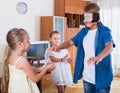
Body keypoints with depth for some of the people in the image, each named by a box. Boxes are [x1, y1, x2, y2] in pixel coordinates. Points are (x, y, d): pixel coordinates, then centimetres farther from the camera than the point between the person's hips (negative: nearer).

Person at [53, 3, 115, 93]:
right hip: (87, 76, 5)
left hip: (101, 76, -5)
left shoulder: (104, 31, -11)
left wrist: (99, 57, -48)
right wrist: (59, 47, -11)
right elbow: (70, 42, 11)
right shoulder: (83, 31, 8)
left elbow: (110, 46, -28)